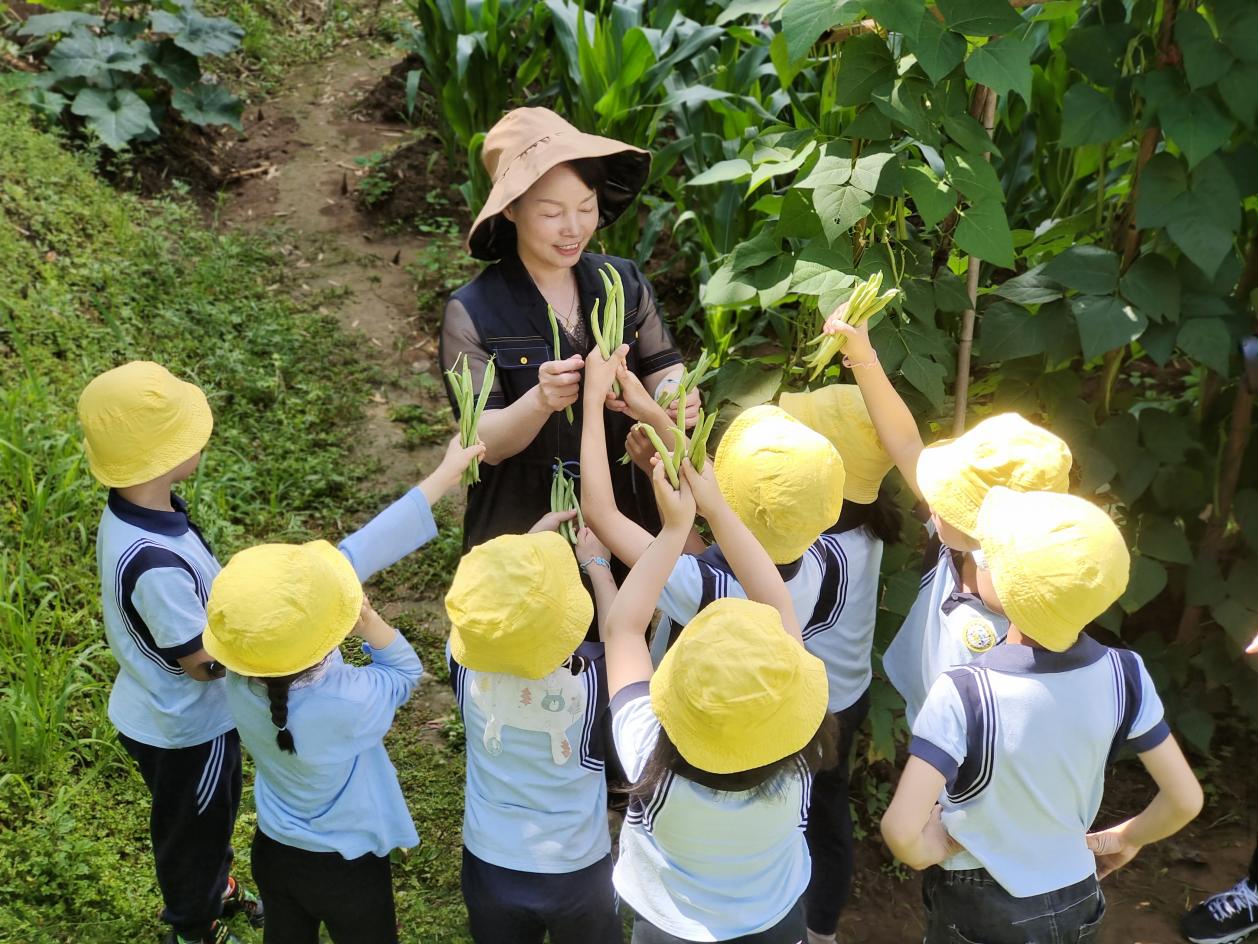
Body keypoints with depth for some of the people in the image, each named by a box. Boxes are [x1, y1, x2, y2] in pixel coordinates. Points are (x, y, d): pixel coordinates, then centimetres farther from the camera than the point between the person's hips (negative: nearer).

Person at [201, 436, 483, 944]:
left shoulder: (241, 671, -25)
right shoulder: (347, 703, -40)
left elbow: (347, 557, -21)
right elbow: (405, 672, -13)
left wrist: (444, 476, -15)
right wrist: (371, 623, -36)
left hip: (272, 851, 5)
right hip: (345, 867, -4)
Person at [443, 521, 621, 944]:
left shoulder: (467, 666, -23)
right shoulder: (594, 676, -28)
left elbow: (487, 602, 2)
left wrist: (530, 539, 12)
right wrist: (597, 563, 10)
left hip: (489, 866, 2)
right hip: (578, 871, -1)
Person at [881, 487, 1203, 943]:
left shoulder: (964, 693, -30)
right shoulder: (1124, 674, -17)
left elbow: (900, 829, -34)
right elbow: (1186, 800, -8)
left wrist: (930, 852, -13)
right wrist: (1124, 838, 10)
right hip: (1077, 902, 4)